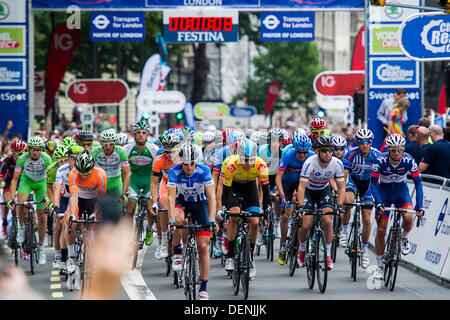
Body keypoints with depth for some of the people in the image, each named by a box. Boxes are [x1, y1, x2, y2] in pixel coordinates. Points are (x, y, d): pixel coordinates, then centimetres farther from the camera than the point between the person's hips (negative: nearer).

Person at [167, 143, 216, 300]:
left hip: (200, 203, 0)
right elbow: (171, 197, -30)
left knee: (203, 247, -7)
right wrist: (171, 220, -42)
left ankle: (203, 289, 0)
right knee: (178, 219, -38)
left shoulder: (204, 171, -24)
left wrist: (212, 219, -39)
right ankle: (177, 252, -13)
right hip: (182, 201, 0)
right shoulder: (174, 172, -24)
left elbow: (211, 196, -27)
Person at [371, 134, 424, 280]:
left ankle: (404, 238, 8)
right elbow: (373, 183, -22)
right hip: (383, 193, 0)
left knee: (408, 218, -27)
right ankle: (380, 266, 10)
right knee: (381, 230, -4)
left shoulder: (408, 161, -24)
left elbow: (418, 183, -18)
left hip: (401, 192, 1)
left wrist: (419, 206, -29)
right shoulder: (380, 161, -27)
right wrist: (378, 203, -36)